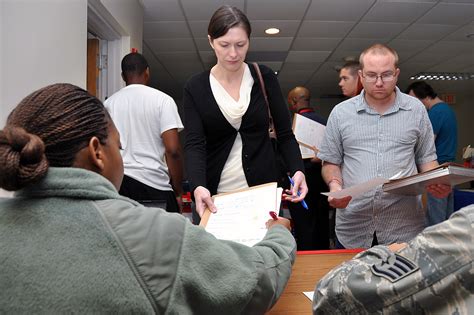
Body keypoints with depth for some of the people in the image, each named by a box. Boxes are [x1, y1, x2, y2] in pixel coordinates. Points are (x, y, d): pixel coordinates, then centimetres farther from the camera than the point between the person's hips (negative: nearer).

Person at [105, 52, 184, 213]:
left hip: (118, 183, 4)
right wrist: (178, 192, -1)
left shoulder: (109, 103, 10)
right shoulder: (162, 99, -2)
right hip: (154, 184, -4)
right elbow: (173, 150, -10)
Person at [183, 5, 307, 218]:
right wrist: (198, 186, -29)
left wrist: (297, 170, -17)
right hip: (216, 195, 0)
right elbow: (193, 143, -11)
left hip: (263, 190, 1)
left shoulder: (265, 78, 0)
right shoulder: (195, 88, -2)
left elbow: (285, 134, 1)